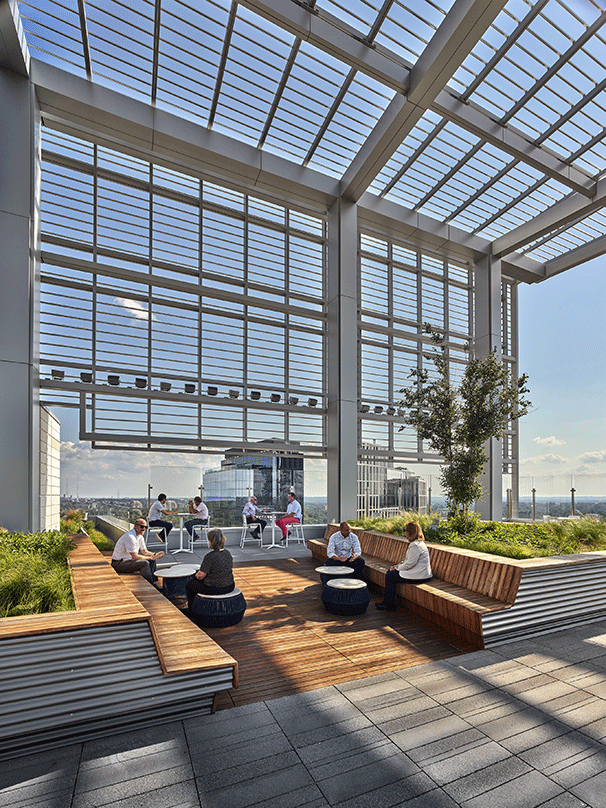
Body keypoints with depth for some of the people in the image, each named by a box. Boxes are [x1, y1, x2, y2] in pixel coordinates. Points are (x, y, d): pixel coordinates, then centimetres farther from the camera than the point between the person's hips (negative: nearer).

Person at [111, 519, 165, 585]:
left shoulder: (140, 537, 6)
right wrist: (151, 557, -19)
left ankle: (154, 581, 4)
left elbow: (144, 551, 11)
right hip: (119, 563, -10)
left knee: (152, 561, 1)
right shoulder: (130, 537, -25)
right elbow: (135, 557, -28)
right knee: (144, 563, -26)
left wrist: (155, 555, -8)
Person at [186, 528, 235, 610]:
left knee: (189, 583, 17)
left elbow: (200, 576, -18)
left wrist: (196, 575, 7)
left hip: (214, 589, -7)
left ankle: (192, 608, 33)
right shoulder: (228, 553, -1)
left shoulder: (210, 556, -23)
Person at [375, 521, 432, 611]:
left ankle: (389, 605, 6)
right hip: (419, 572, 11)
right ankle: (387, 601, 16)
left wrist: (397, 568, -7)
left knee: (389, 576, -5)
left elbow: (409, 564, -22)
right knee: (389, 572, 11)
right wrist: (398, 566, 6)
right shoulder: (419, 543, 13)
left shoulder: (415, 546, -22)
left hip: (418, 576, -11)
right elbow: (407, 560, 18)